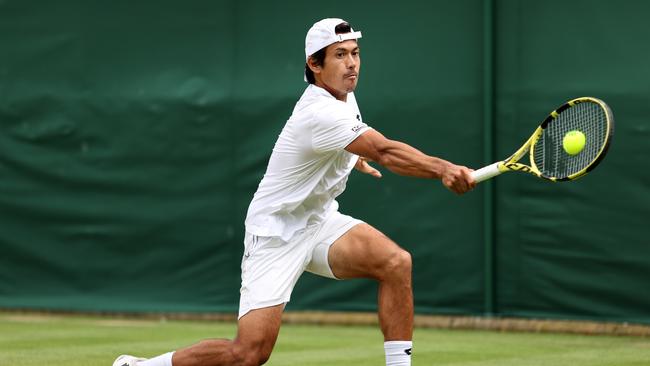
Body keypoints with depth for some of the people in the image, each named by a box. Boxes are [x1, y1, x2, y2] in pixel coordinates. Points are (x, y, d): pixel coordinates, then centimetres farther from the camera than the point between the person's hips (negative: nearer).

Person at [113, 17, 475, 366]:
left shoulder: (344, 96, 3)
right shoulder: (321, 113, -26)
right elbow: (385, 151, -39)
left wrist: (351, 157, 20)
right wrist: (444, 169, -48)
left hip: (320, 220, 9)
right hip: (276, 234, -9)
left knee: (396, 262, -19)